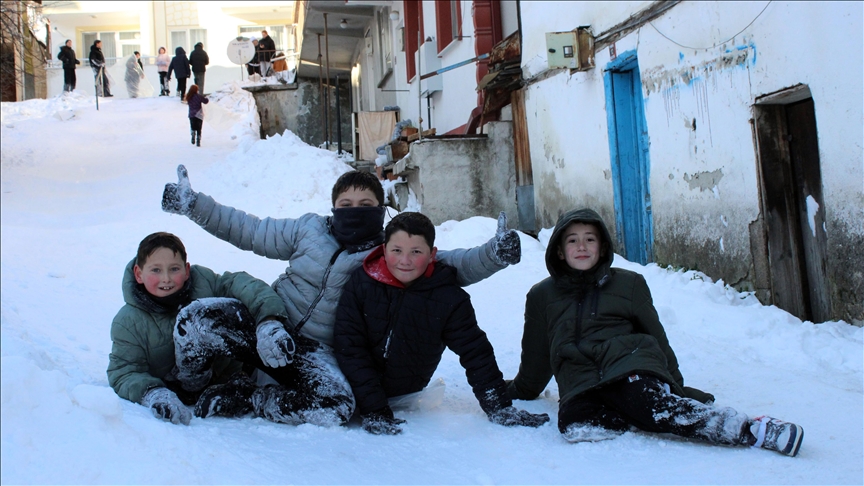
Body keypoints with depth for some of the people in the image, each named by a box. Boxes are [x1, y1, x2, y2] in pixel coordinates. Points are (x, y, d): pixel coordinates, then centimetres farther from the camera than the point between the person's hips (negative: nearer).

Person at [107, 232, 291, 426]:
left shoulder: (202, 280, -11)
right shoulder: (128, 322, -13)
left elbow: (242, 284, -23)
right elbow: (123, 373, -16)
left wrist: (270, 321, -42)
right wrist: (152, 393, -39)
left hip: (225, 372, 2)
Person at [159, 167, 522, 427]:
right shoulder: (310, 229, 6)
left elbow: (451, 265, -2)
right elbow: (249, 230, 14)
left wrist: (493, 254, -22)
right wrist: (193, 205, 9)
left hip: (316, 351, 0)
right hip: (270, 323, 1)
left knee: (337, 408, -31)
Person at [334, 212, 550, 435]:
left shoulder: (450, 299, -13)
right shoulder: (360, 283, -15)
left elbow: (476, 354, -6)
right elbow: (349, 347, -16)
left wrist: (500, 409, -12)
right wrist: (373, 410, -23)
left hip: (405, 397, 2)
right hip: (352, 389, -2)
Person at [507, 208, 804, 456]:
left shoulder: (629, 283, 14)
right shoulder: (542, 297, 16)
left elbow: (657, 337, 19)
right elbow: (534, 359, 26)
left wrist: (676, 384, 15)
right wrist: (517, 393, 32)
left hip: (631, 368, -1)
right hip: (581, 384, 1)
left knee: (650, 404, -35)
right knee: (574, 423, -34)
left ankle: (754, 430, -32)